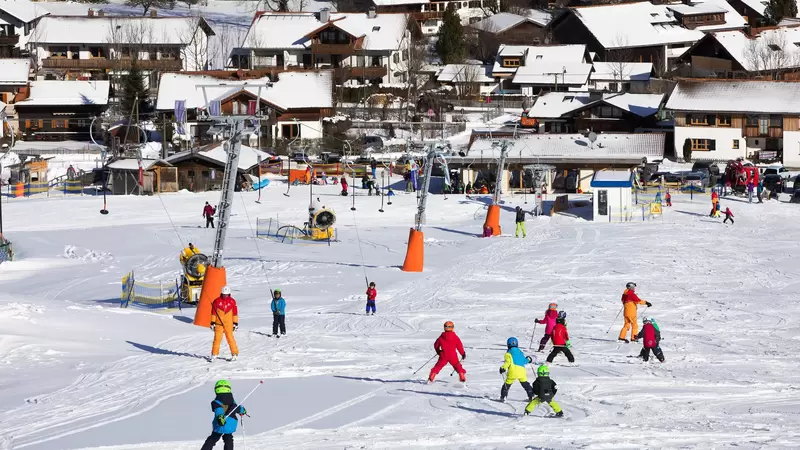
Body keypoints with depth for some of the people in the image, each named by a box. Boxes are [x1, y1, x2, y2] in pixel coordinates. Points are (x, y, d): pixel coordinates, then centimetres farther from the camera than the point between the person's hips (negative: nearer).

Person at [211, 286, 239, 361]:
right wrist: (212, 322, 3)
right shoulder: (217, 301, 0)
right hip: (219, 323, 0)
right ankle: (214, 354, 7)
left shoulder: (232, 301, 1)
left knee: (230, 338, -1)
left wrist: (235, 323, 5)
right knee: (217, 338, -2)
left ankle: (235, 354, 7)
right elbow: (213, 312, 5)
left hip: (228, 324, 0)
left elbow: (235, 313, 6)